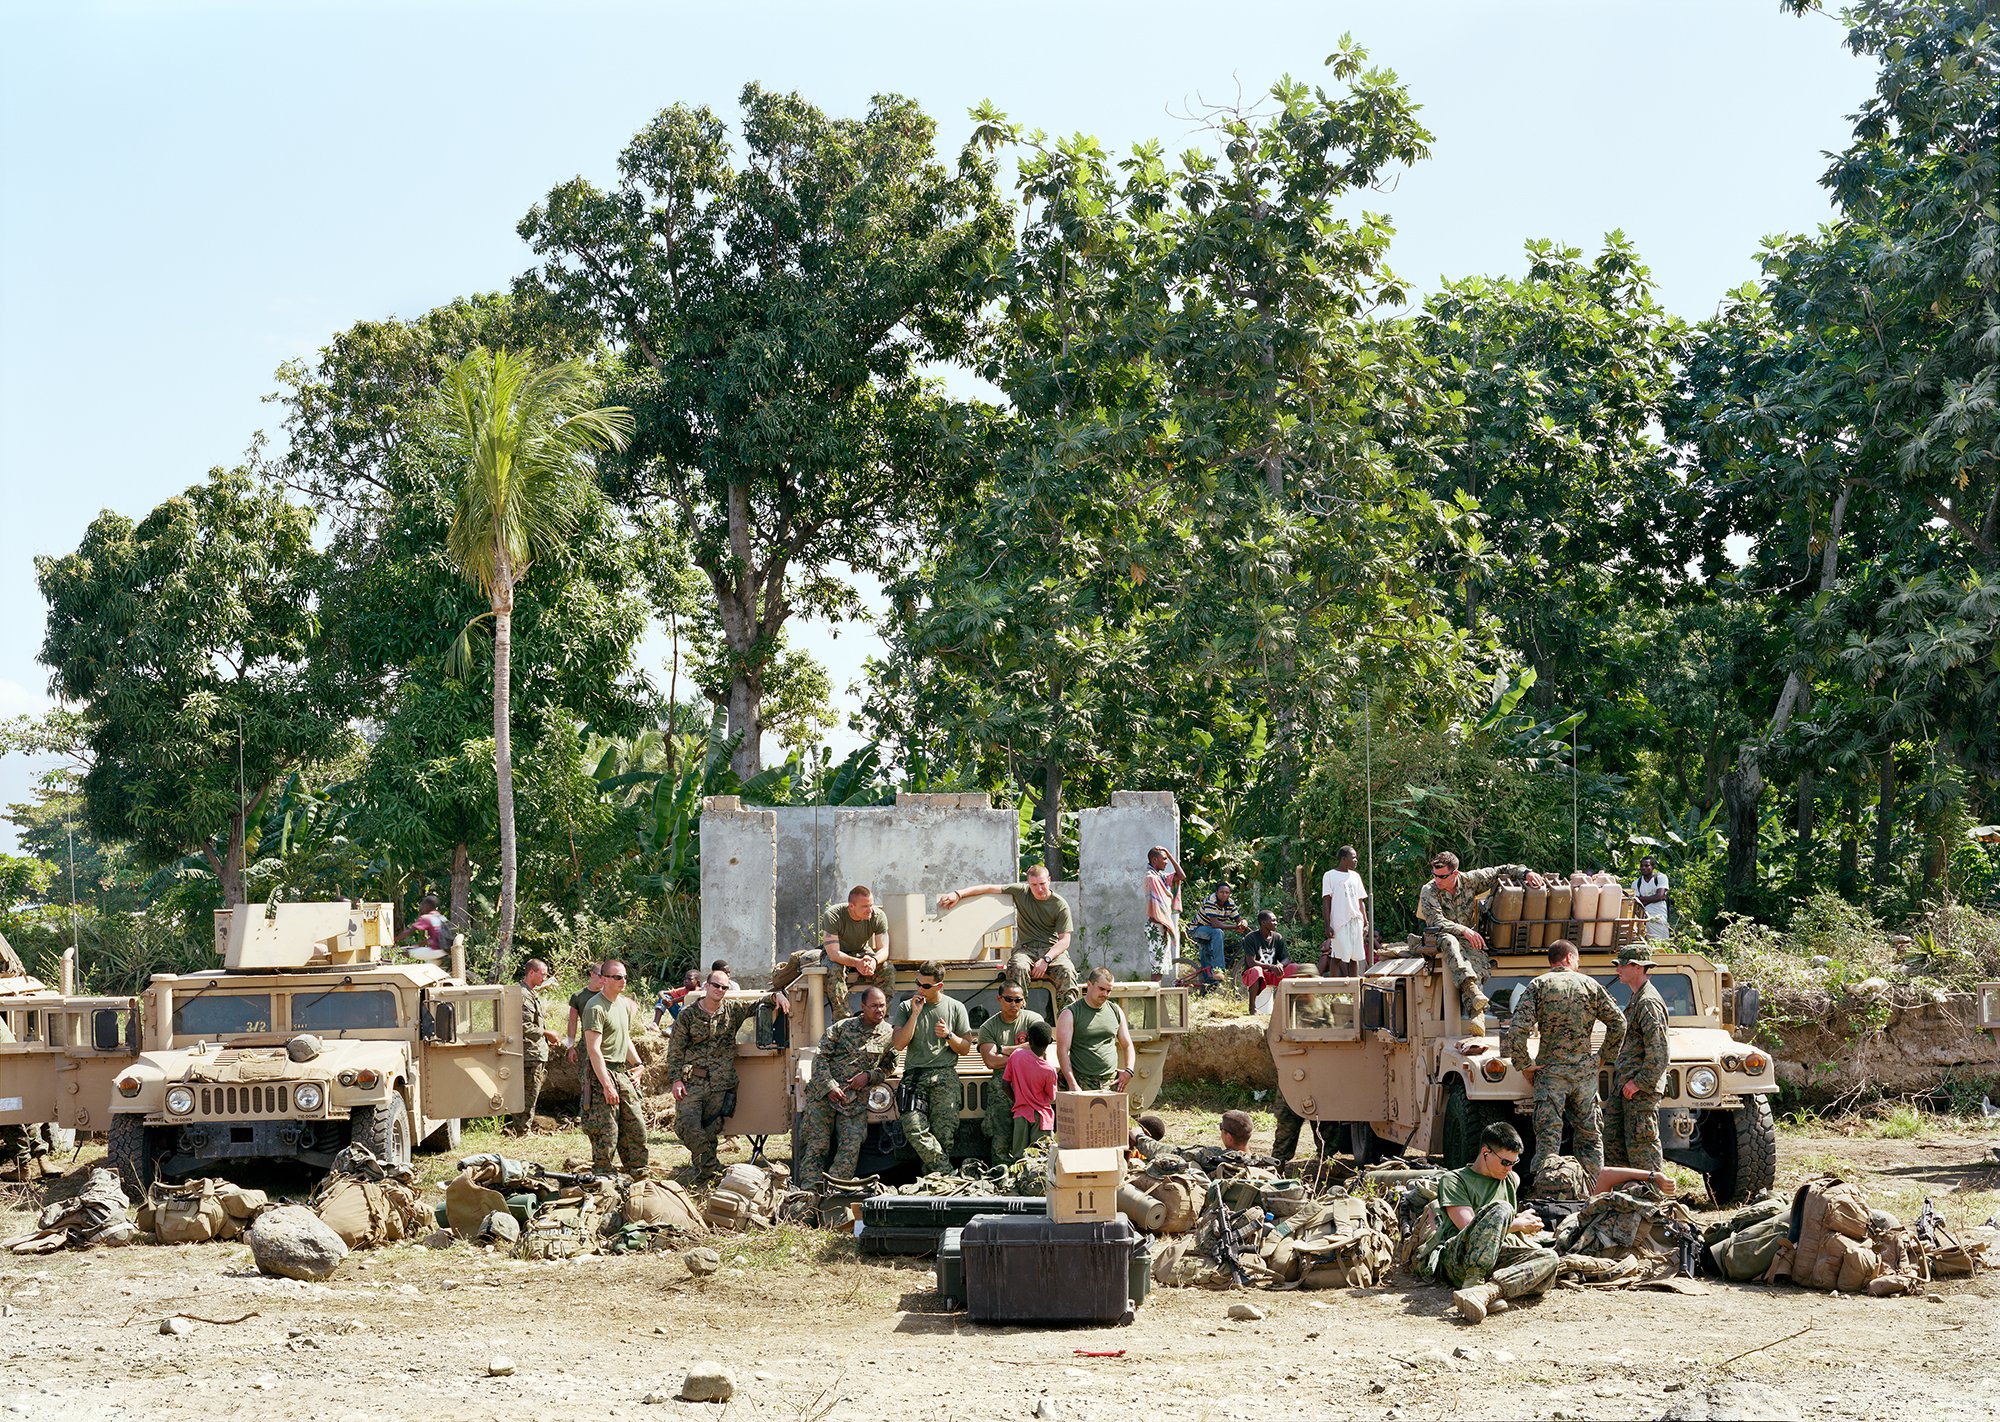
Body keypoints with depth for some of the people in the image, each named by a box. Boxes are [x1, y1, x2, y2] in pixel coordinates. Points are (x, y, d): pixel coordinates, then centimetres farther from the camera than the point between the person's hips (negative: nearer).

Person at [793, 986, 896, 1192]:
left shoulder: (889, 1035, 4)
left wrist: (868, 1076, -6)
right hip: (823, 1093, -2)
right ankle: (809, 1191, 0)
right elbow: (821, 1057, -2)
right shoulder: (843, 1027, -3)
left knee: (851, 1148, -9)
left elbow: (888, 1067, 14)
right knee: (816, 1145, -3)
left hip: (856, 1100, 2)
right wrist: (830, 1086, -13)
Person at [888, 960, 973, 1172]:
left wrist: (949, 1035, -4)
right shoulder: (906, 1007, 12)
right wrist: (915, 1013, -3)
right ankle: (947, 1172, -21)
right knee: (914, 1128, -23)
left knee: (944, 1133, -17)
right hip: (915, 1075, 0)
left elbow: (965, 1048, 16)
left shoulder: (956, 1008, 13)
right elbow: (899, 1044, 1)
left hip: (945, 1076, 0)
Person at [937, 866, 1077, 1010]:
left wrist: (1046, 959, -20)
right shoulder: (1022, 892, 7)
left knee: (1066, 971, -34)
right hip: (1025, 947, 1)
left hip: (1052, 949, -1)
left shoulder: (1060, 905, 0)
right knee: (1018, 967, -35)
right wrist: (958, 894, -6)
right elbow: (990, 888, 5)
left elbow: (1064, 940, -4)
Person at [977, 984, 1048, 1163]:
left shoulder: (1033, 1019, 8)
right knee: (1001, 1139, -7)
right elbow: (991, 1062, -3)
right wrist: (1020, 1054, -4)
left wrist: (1004, 1050, -3)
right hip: (1002, 1086, 1)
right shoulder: (988, 1027, 10)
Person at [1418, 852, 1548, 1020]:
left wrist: (1526, 873, -4)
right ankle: (1471, 987, -58)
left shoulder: (1469, 880, 3)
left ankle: (1475, 1013, -47)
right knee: (1449, 941, -40)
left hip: (1468, 938, 2)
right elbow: (1436, 921, -18)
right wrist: (1463, 930, -30)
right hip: (1440, 936, -2)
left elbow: (1501, 871, 12)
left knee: (1477, 959, -31)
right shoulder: (1429, 891, -6)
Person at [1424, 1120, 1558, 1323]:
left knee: (1549, 1258, -24)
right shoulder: (1453, 1180, 6)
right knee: (1501, 1209, -29)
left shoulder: (1511, 1180, 26)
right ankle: (1473, 1284, -47)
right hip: (1454, 1259, -5)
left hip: (1494, 1259, 5)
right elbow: (1468, 1227, -7)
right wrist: (1519, 1224, 0)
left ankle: (1485, 1291, -47)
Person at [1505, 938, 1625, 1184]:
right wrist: (1605, 1056, 14)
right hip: (1584, 1070, 2)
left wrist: (1524, 1066, -3)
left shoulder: (1538, 986, -2)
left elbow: (1517, 1030, -13)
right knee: (1589, 1136, 13)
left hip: (1550, 1071, -2)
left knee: (1548, 1138, -1)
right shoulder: (1590, 985, 3)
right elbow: (1618, 1023, 4)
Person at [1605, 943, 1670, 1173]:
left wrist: (1639, 1082, -21)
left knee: (1640, 1144, -7)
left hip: (1641, 1087, -10)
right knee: (1612, 1138, 10)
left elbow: (1658, 1051, -22)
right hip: (1624, 1084, 10)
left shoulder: (1649, 1003, -16)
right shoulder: (1636, 999, 16)